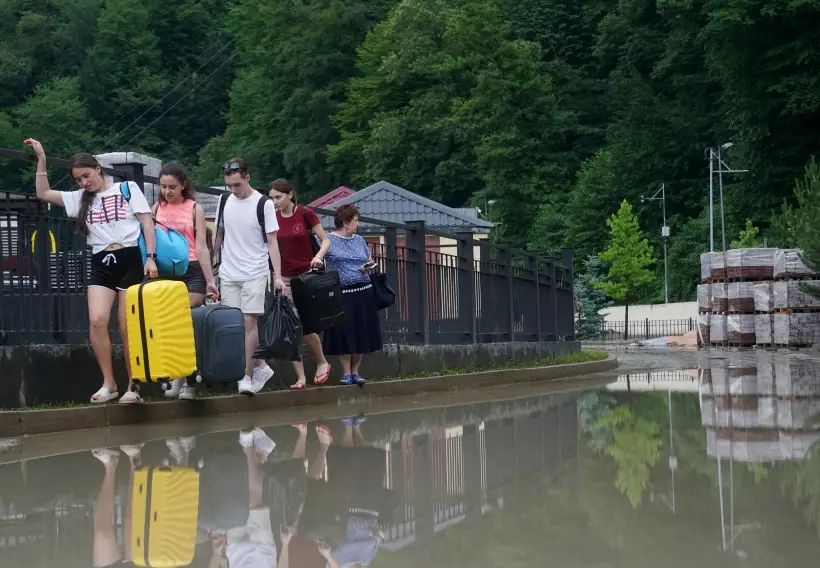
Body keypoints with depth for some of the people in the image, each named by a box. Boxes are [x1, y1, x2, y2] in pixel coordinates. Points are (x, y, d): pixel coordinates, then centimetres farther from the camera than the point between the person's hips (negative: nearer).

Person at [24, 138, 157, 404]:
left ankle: (133, 386, 5)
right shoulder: (80, 199, 16)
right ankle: (108, 383, -6)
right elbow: (43, 194, 14)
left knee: (128, 327, -4)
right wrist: (41, 159, 7)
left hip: (130, 260, -3)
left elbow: (147, 223, 2)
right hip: (101, 264, 3)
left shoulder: (128, 188, 6)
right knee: (97, 321, -15)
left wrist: (151, 257, -7)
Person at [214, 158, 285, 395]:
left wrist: (277, 276, -12)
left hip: (255, 273, -4)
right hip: (228, 274, 4)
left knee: (248, 322, -10)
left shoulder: (264, 204, -6)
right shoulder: (225, 201, 6)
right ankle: (260, 366, 15)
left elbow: (272, 242, -6)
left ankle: (247, 376, -6)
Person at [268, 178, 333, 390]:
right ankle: (300, 378, 2)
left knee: (306, 326, -6)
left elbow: (325, 240, -2)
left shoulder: (306, 214, -7)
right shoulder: (273, 218, 3)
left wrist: (319, 256, -20)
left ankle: (322, 363, 21)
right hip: (285, 278, 3)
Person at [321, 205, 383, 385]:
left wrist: (369, 267, 2)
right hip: (341, 294, -5)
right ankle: (346, 373, 8)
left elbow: (370, 262, 23)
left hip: (363, 293, 5)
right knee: (343, 335, -3)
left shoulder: (359, 240, 15)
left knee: (361, 334, 5)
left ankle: (355, 371, 16)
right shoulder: (328, 240, 0)